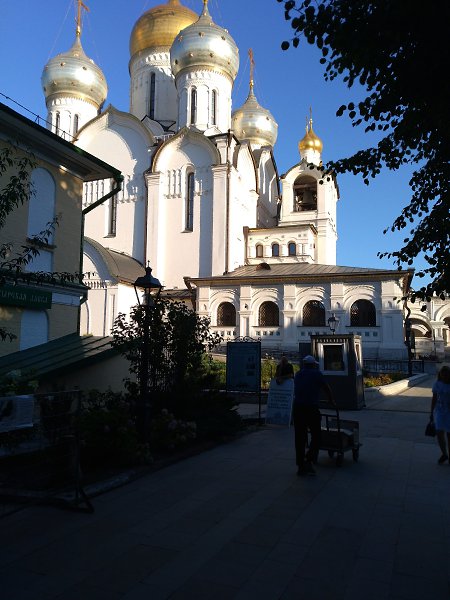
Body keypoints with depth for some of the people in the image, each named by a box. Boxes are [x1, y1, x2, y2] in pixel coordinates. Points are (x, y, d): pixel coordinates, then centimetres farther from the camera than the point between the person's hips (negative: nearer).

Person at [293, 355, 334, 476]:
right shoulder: (317, 374, 1)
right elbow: (327, 389, 8)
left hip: (297, 408, 5)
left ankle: (301, 466, 13)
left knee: (299, 438, 9)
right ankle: (308, 461, -7)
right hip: (312, 408, -5)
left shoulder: (298, 374, 15)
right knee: (316, 436, 6)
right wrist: (332, 401, 24)